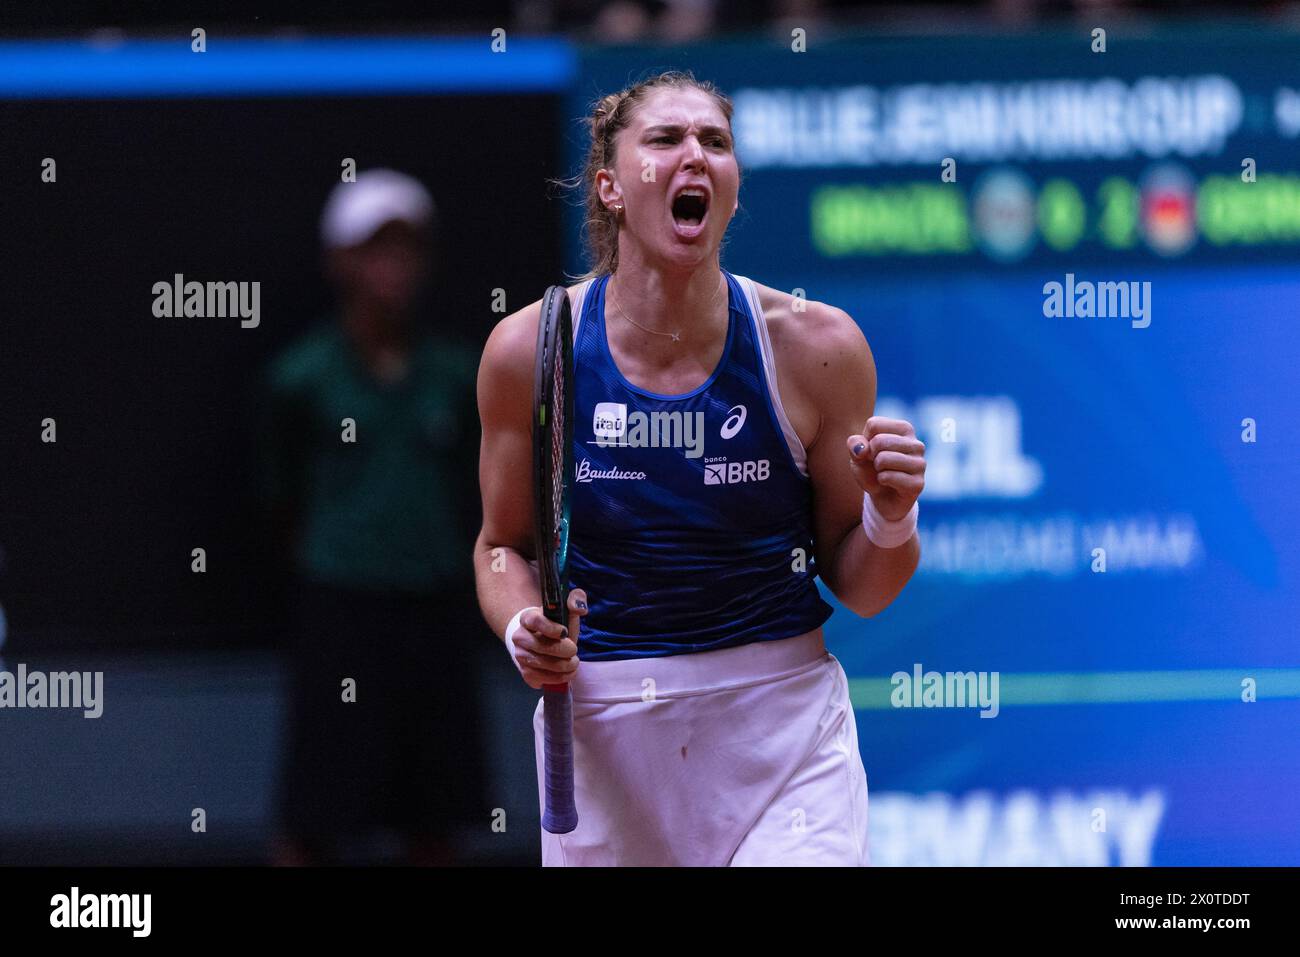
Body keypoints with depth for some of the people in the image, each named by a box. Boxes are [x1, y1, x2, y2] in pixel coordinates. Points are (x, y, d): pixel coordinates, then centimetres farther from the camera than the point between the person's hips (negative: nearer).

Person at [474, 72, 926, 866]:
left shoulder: (815, 348, -6)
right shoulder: (530, 349, -5)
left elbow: (858, 590, 2)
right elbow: (504, 547, 10)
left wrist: (890, 521, -19)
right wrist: (523, 629, -10)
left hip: (781, 720, -1)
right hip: (601, 729, 1)